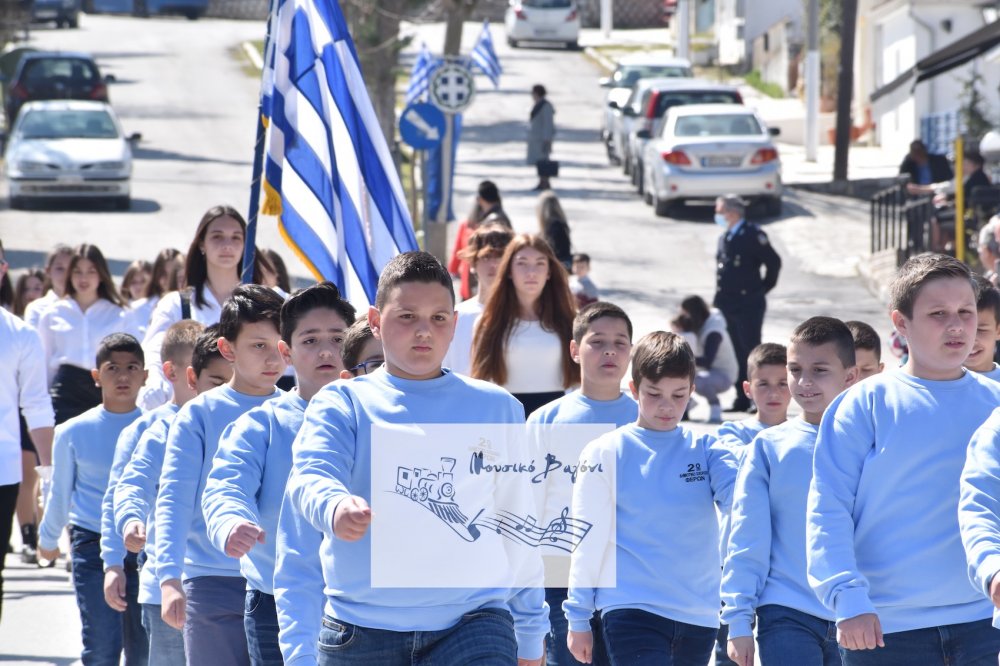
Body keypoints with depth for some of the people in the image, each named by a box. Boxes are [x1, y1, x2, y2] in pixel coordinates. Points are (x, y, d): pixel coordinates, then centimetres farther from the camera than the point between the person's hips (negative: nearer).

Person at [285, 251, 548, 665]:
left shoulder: (496, 409, 11)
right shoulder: (343, 403, 5)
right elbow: (310, 477, -15)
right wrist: (334, 506, -39)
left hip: (474, 620, 0)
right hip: (362, 627, 0)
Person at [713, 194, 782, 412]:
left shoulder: (752, 235, -12)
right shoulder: (725, 237, 13)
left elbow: (774, 262, -12)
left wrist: (763, 288, -3)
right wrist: (719, 299, 13)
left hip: (748, 304, -8)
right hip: (727, 304, 8)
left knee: (751, 351, -6)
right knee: (736, 353, 10)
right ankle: (742, 400, 16)